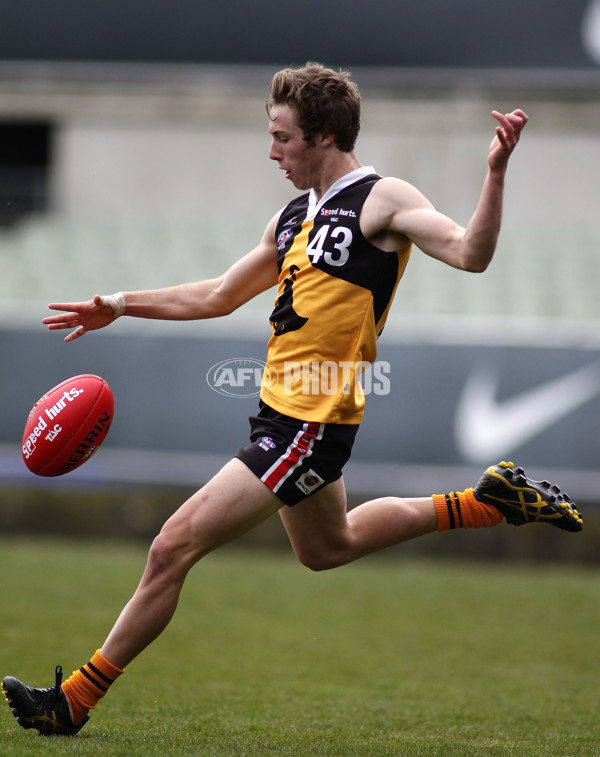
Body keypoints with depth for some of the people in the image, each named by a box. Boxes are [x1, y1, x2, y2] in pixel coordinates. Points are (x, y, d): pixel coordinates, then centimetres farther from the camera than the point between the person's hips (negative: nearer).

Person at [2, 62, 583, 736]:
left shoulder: (383, 200, -10)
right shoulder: (293, 216, 14)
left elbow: (470, 253, -23)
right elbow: (220, 296, 25)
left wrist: (495, 171, -36)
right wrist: (121, 306, 22)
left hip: (311, 424, -10)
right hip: (284, 412, 10)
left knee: (173, 548, -12)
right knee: (326, 548, 31)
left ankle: (75, 699, -4)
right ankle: (489, 502, 37)